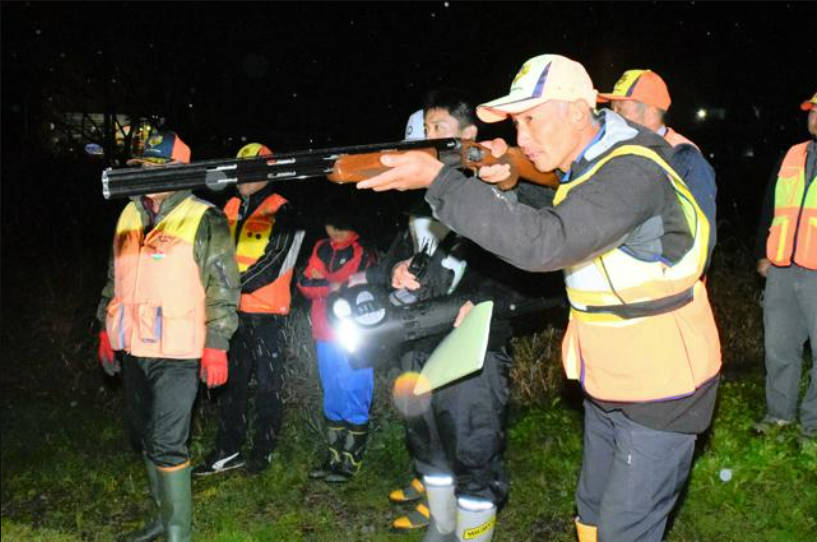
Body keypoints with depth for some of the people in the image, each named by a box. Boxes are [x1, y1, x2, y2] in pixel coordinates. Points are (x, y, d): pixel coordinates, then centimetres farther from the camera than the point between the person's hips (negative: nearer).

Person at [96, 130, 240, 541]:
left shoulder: (204, 221, -9)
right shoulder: (130, 216, 11)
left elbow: (223, 288, -9)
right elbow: (115, 278, 20)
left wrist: (216, 345, -13)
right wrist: (106, 329, 18)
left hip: (177, 353, -7)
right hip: (133, 349, 7)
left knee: (167, 442, -7)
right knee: (144, 435, 17)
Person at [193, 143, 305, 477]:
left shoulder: (280, 211, -7)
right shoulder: (232, 208, 13)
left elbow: (273, 263, -14)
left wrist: (235, 285, -17)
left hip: (266, 312, -6)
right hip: (234, 311, 7)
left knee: (267, 385, 4)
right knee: (230, 382, 11)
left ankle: (263, 451, 16)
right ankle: (228, 452, 21)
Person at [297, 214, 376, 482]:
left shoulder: (365, 251, -6)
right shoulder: (322, 248, 14)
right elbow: (304, 282, 7)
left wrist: (324, 283, -12)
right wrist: (332, 287, -11)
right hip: (326, 337, 7)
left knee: (354, 402, -2)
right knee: (332, 401, 14)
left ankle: (350, 462, 7)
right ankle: (333, 458, 23)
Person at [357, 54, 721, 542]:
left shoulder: (634, 173, -26)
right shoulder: (585, 168, 5)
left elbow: (545, 243, -37)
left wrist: (440, 181, -35)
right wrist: (508, 183, -8)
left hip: (661, 392, -9)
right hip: (608, 386, 9)